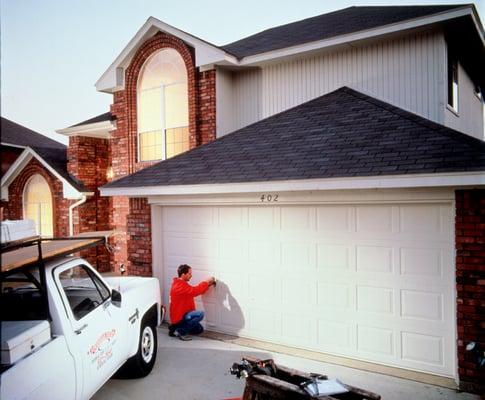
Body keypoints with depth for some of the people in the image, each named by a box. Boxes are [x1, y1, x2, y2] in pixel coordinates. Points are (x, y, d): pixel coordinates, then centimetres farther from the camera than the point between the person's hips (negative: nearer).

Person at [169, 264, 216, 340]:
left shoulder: (181, 284, 10)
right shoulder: (180, 286, -23)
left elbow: (194, 290, 13)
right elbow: (195, 291, -31)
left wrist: (207, 284, 3)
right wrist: (206, 282, -18)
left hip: (181, 315, 10)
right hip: (179, 317, -10)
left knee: (199, 330, 19)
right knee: (200, 314, -28)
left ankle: (176, 327, 16)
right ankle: (180, 331, -15)